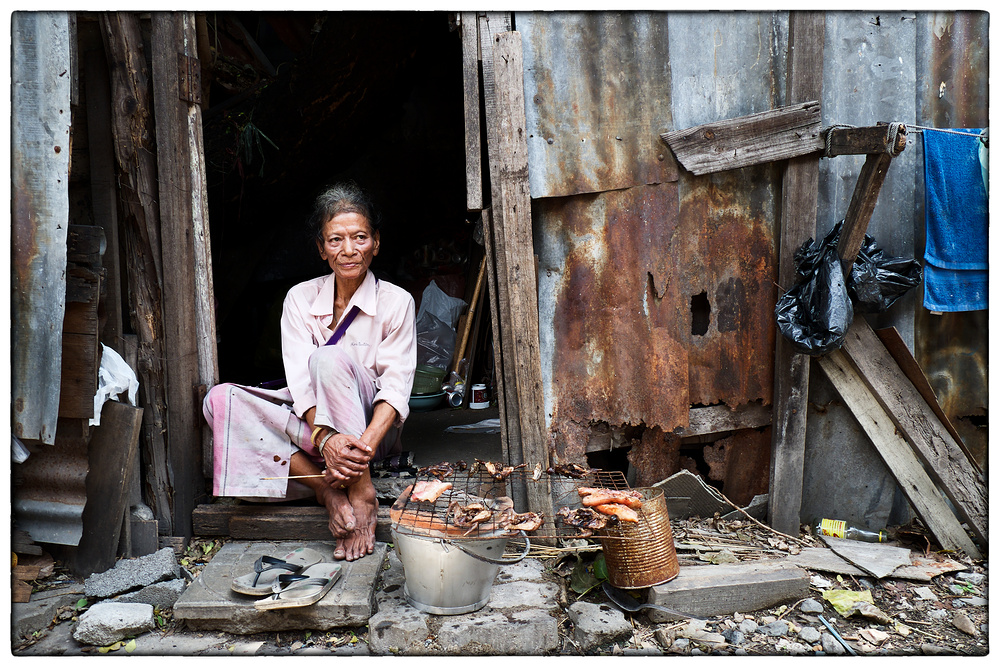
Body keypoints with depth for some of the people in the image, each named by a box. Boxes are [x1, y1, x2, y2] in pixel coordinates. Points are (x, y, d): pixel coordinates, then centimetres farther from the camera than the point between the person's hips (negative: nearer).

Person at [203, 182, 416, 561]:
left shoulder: (396, 302, -6)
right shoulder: (301, 298, 0)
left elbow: (396, 387, -14)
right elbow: (300, 380, -13)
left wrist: (364, 444, -34)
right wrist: (325, 437, -33)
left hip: (373, 428, -3)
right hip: (310, 425, 3)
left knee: (331, 358, -32)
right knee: (221, 400, -21)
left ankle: (361, 491, -27)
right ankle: (326, 488, -27)